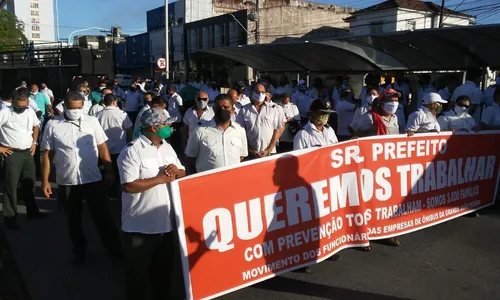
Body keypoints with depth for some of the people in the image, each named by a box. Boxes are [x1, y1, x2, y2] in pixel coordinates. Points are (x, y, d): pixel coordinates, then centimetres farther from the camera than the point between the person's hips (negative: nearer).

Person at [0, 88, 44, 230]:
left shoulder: (30, 111, 2)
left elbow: (36, 126, 21)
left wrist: (34, 142, 11)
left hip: (28, 153, 6)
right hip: (12, 154, -5)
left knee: (30, 182, 17)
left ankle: (32, 211, 32)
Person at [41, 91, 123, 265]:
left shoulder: (92, 121, -1)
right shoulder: (53, 126, -2)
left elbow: (102, 147, 3)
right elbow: (47, 154, 1)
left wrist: (109, 171, -2)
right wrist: (45, 181, 0)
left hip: (93, 179, 0)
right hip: (67, 182, 1)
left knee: (102, 216, 7)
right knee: (73, 220, 15)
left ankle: (115, 249, 21)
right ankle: (79, 251, 34)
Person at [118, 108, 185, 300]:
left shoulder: (167, 147, 8)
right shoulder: (132, 151, -16)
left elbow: (183, 173, 14)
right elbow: (129, 186, -24)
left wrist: (176, 171, -9)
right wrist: (160, 179, -21)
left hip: (166, 222, 7)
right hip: (141, 225, -7)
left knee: (164, 267, 22)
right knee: (139, 271, 10)